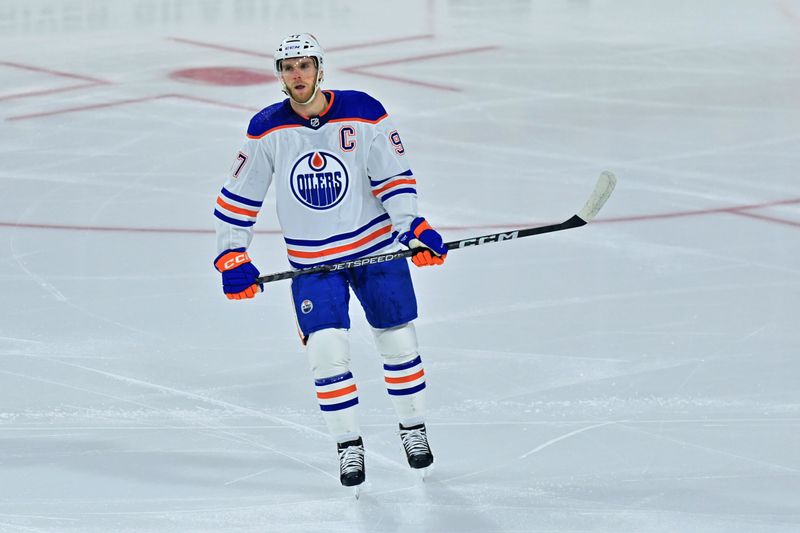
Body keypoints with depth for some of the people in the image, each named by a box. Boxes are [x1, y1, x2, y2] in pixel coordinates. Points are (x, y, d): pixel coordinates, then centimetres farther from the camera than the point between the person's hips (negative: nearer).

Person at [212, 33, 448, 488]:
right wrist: (232, 257, -2)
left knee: (399, 341, 6)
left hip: (377, 246, 0)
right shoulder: (268, 130, -6)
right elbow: (239, 194, 2)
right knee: (327, 349, -13)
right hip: (313, 262, 0)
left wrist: (413, 227, -18)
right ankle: (349, 446, 2)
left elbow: (394, 176, -6)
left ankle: (414, 428, 28)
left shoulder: (363, 113, -10)